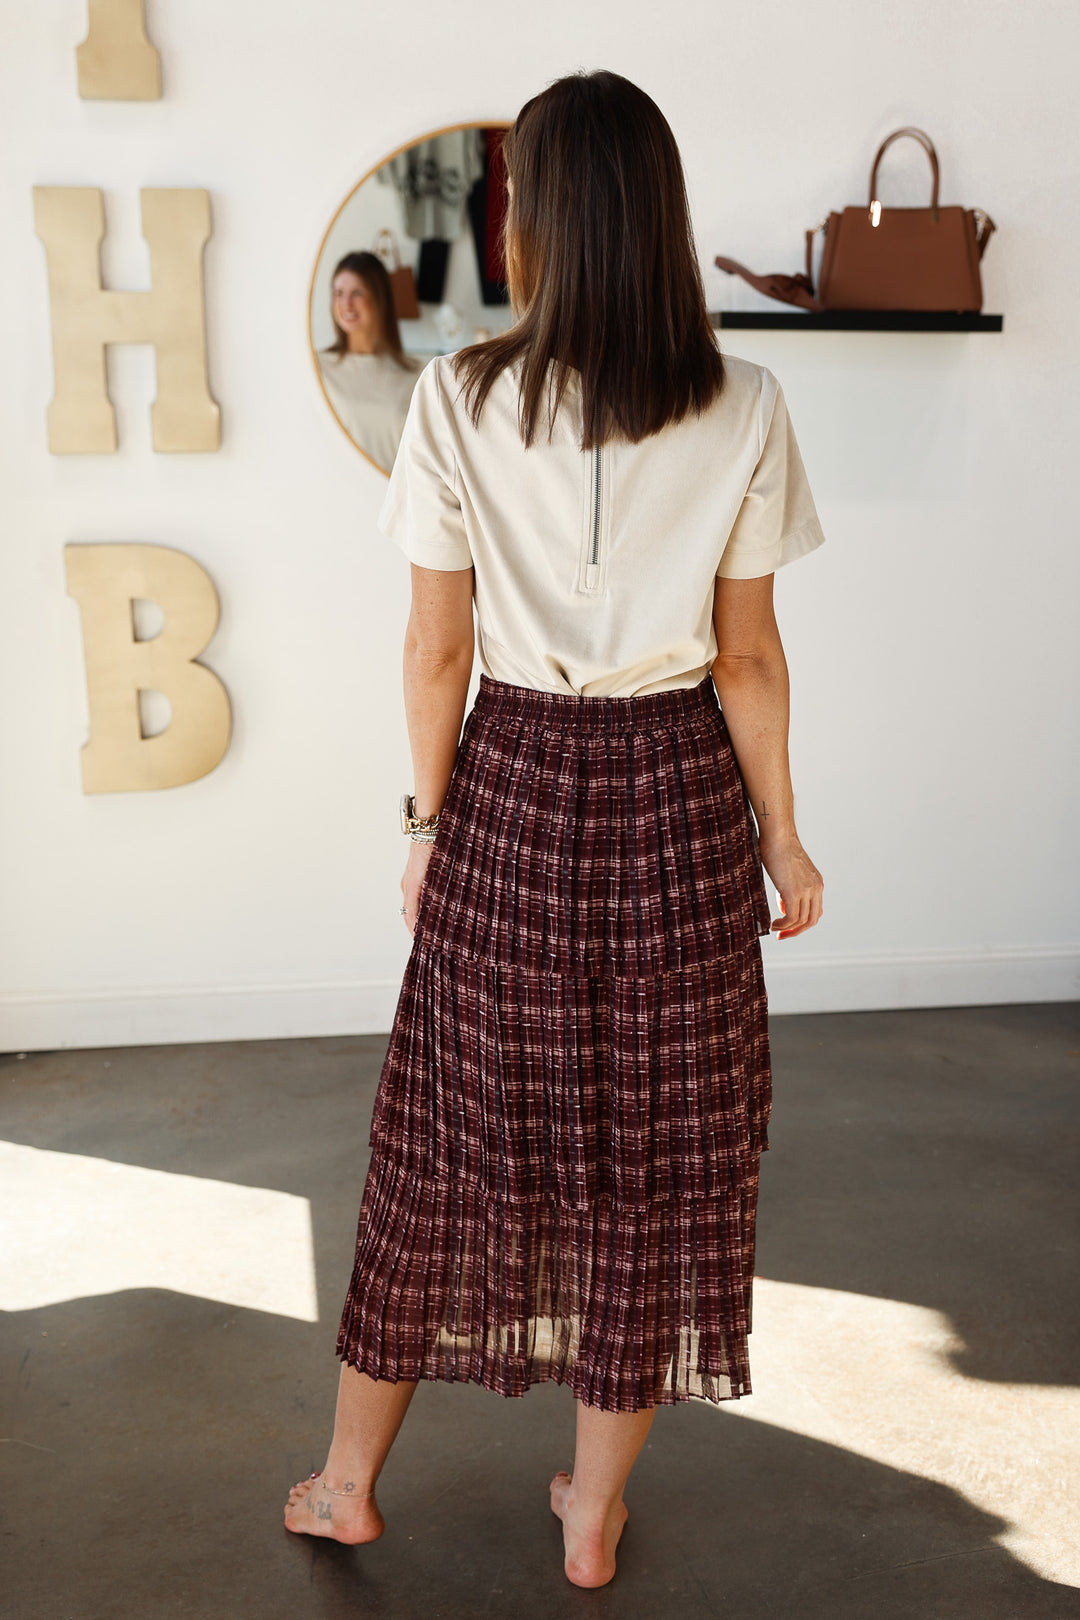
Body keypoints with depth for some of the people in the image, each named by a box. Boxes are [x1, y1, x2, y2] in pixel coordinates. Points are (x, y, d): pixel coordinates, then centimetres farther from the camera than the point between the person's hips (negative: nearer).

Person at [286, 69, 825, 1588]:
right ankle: (594, 1513, 30)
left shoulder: (458, 399, -8)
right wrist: (782, 837, 7)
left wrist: (430, 818, 7)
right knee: (659, 1146, 13)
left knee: (454, 1126, 14)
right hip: (679, 795, 0)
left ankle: (349, 1477, 33)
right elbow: (747, 658, -4)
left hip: (513, 789, 0)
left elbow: (437, 646, -5)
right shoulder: (743, 408, -7)